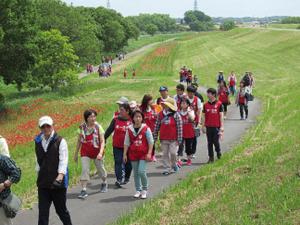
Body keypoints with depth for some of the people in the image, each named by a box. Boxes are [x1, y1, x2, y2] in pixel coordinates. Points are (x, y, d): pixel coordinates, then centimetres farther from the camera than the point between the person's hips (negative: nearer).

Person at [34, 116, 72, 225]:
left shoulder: (60, 141, -7)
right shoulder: (38, 142, 7)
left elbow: (63, 160, -15)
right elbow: (38, 161, 15)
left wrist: (60, 176, -28)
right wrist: (39, 177, 15)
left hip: (58, 183, -4)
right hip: (43, 183, 4)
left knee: (61, 209, 9)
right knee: (42, 211, 2)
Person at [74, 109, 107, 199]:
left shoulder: (98, 127, -11)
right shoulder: (82, 127, -5)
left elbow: (102, 141, -13)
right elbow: (79, 141, 6)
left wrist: (101, 153, -26)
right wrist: (76, 153, 9)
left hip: (97, 152, -1)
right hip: (85, 153, 1)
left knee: (100, 169, 16)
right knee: (84, 170, -12)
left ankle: (104, 183, 44)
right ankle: (84, 190, -12)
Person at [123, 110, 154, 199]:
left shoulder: (146, 128, -6)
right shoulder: (129, 129, 2)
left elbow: (151, 141, -3)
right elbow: (126, 143, 7)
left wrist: (149, 153, -10)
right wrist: (125, 154, 3)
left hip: (143, 154, -3)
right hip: (133, 154, 3)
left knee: (141, 171, -13)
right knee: (135, 173, 9)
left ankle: (145, 189, 6)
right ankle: (138, 190, 22)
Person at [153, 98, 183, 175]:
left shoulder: (176, 115, -7)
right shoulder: (161, 114, 3)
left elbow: (179, 127, -6)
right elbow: (157, 126, 9)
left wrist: (179, 139, -9)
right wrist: (155, 137, 7)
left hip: (173, 139, -3)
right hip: (163, 139, 3)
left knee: (173, 153, -4)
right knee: (165, 154, 6)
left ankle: (174, 164, 24)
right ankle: (167, 168, 15)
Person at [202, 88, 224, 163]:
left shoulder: (219, 104, -4)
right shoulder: (206, 105, 5)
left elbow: (221, 116, -2)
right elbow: (204, 116, 10)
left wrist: (221, 126, -5)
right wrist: (203, 126, 7)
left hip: (216, 126, -3)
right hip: (208, 126, 3)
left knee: (216, 141, -4)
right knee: (209, 142, 5)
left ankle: (218, 152, 26)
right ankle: (211, 158, 12)